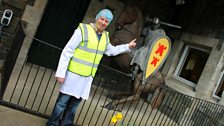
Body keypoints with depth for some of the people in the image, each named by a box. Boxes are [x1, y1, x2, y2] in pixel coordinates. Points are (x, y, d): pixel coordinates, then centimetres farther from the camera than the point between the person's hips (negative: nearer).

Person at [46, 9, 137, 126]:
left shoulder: (105, 36, 8)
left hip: (87, 77, 6)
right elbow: (67, 52, -13)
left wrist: (127, 46, 25)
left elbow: (111, 50, 29)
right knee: (63, 102, 1)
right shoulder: (83, 29, -12)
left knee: (74, 104, 13)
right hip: (74, 74, -6)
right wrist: (61, 73, -14)